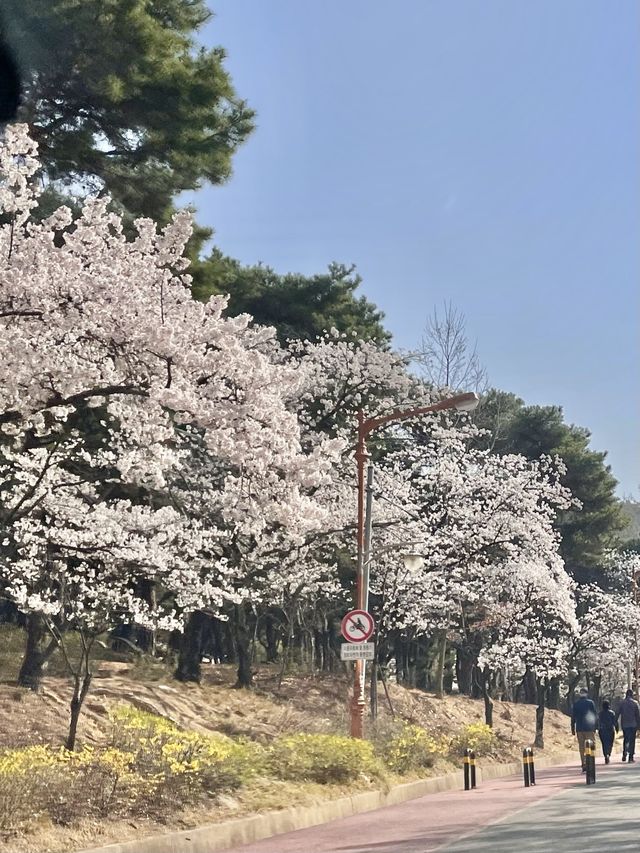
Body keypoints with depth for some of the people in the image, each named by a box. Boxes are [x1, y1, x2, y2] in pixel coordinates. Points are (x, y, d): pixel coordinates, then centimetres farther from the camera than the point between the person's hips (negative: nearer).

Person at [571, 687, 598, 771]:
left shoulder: (575, 704, 4)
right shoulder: (590, 703, -4)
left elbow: (573, 717, 7)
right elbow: (595, 716, -3)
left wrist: (573, 729, 13)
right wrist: (595, 726, 5)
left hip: (579, 729, 3)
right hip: (589, 728, -3)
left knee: (581, 747, 7)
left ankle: (584, 765, 4)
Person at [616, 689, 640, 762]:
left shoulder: (622, 703, 0)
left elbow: (618, 713, -1)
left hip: (624, 724, 1)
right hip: (633, 724, -1)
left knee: (626, 739, 15)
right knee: (632, 740, 4)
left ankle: (624, 753, -2)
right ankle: (631, 757, 0)